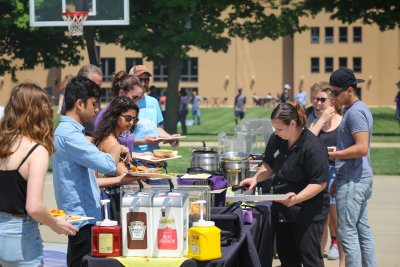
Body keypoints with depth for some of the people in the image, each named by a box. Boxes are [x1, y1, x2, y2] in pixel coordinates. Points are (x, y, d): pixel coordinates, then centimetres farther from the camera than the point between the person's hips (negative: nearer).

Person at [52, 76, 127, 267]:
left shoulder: (70, 131, 16)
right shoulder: (68, 134, -17)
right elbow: (106, 164, -28)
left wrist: (119, 179, 16)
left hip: (84, 215, 10)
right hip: (82, 217, -10)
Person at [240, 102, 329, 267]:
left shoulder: (313, 147, -21)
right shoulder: (276, 140, 1)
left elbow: (320, 183, -20)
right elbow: (269, 165, 16)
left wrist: (296, 198, -30)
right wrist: (256, 178, -3)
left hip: (307, 212, -7)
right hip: (281, 208, 7)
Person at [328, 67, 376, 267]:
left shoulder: (355, 112, -15)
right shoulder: (356, 109, 16)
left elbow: (361, 148, -24)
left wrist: (331, 154, -19)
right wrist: (338, 180, 22)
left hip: (353, 182, -10)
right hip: (358, 180, 10)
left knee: (347, 232, -7)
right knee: (362, 230, 13)